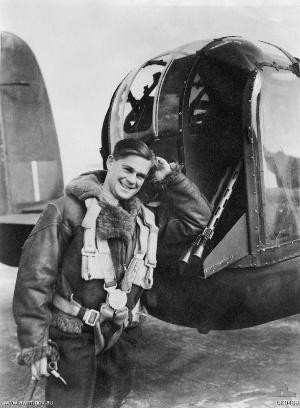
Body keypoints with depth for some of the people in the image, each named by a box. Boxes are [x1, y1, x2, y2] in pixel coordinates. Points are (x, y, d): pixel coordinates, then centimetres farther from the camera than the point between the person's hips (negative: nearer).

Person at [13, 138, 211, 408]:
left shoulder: (145, 219, 1)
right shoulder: (68, 210, -15)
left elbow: (197, 218, 7)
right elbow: (35, 276, -15)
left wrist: (169, 179, -3)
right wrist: (34, 346, -16)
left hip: (122, 338, 5)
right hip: (73, 338, -5)